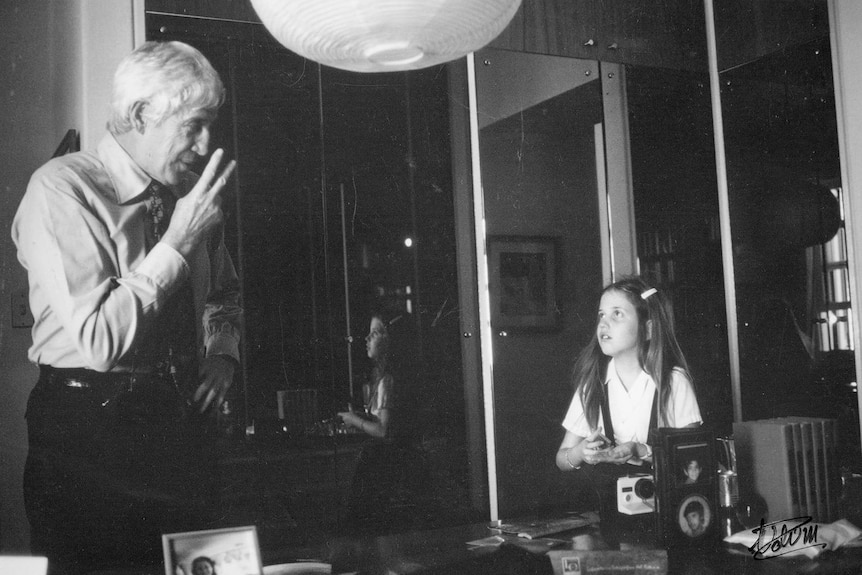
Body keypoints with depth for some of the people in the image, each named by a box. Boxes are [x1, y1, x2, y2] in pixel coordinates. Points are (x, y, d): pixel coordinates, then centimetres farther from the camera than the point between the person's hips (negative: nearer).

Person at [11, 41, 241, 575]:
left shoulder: (187, 192, 7)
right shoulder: (61, 187, -13)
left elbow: (224, 292, 25)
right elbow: (102, 340, -22)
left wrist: (223, 351, 5)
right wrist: (179, 240, -21)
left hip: (183, 425, 6)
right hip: (89, 429, -6)